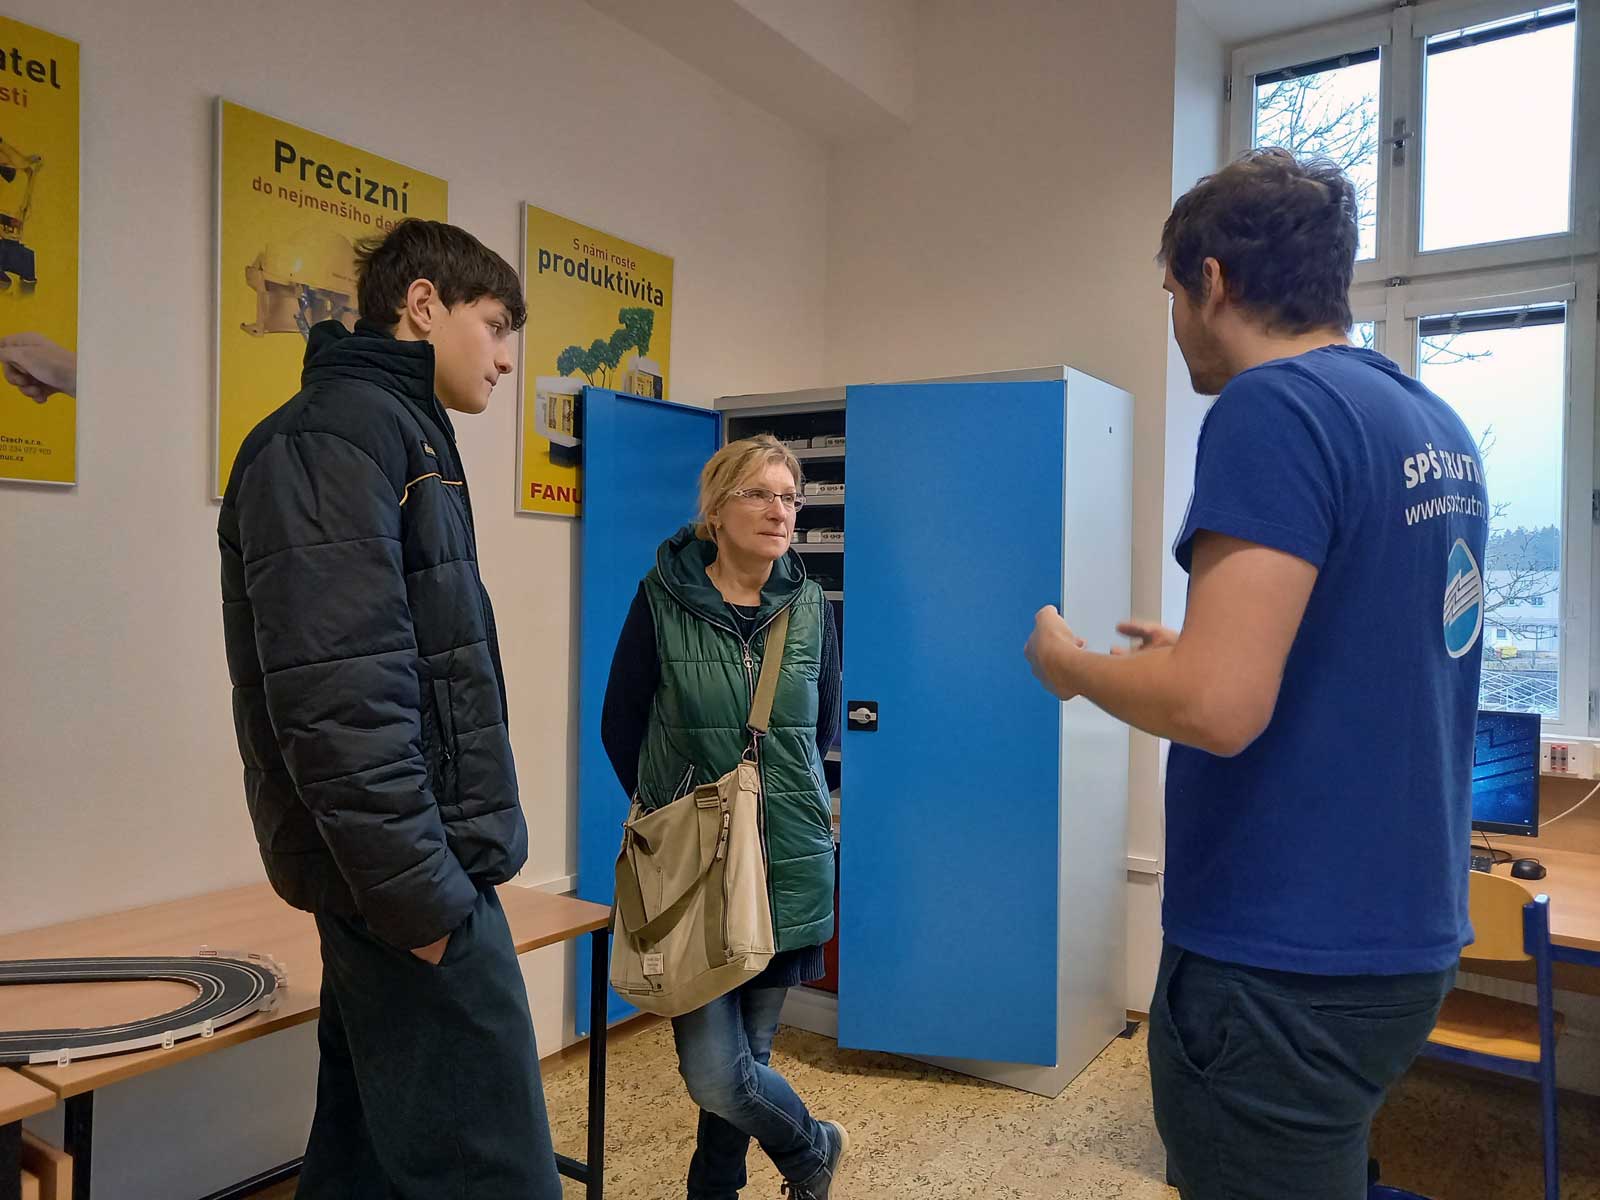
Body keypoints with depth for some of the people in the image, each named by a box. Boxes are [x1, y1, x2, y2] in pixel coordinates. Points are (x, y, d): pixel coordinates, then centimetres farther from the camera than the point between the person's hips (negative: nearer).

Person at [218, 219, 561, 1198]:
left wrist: (423, 873, 18)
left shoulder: (393, 431, 19)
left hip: (405, 871, 10)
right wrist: (421, 890, -20)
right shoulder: (336, 431, -12)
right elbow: (335, 698, -23)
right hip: (412, 882, -10)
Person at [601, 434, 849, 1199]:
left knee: (745, 1055, 11)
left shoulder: (811, 609, 1)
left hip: (789, 868, 2)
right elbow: (620, 727, 1)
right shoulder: (662, 599, -8)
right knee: (715, 1071, -5)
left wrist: (778, 800, 11)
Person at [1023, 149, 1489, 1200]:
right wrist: (1195, 650, 21)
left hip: (1288, 964, -9)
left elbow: (1220, 708, -26)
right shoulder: (1439, 426, 8)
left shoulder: (1275, 408, -19)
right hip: (1404, 936, 9)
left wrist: (1072, 663, -8)